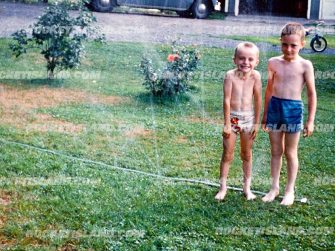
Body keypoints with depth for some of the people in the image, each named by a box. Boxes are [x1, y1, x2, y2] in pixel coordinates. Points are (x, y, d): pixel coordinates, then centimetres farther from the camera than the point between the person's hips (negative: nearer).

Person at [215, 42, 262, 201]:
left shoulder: (255, 76, -11)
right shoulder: (231, 75, -16)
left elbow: (258, 100, -6)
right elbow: (227, 100, -15)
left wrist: (256, 123, -3)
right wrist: (227, 123, -14)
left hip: (248, 118, 2)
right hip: (232, 117, -2)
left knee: (247, 154, 14)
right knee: (227, 155, 5)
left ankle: (247, 187, 27)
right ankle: (223, 188, 16)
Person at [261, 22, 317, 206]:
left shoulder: (305, 65, -8)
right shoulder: (274, 62, 2)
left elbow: (311, 93, -5)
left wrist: (310, 120, -7)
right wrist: (265, 114, 15)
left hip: (293, 109, -3)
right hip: (274, 107, 3)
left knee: (290, 153, 8)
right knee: (275, 151, 13)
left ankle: (290, 190, 21)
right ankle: (274, 187, 26)